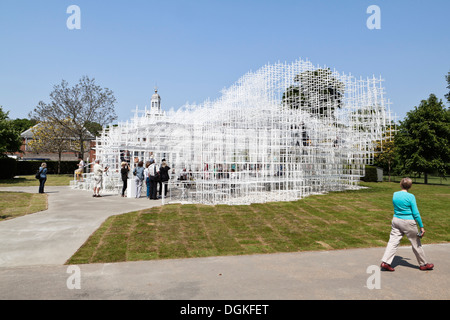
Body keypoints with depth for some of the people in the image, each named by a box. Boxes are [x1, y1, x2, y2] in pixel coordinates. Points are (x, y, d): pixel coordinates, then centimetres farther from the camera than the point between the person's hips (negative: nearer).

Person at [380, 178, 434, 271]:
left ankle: (385, 262, -5)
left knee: (393, 241, 4)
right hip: (408, 222, -4)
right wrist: (421, 227, -6)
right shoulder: (410, 197, -14)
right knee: (416, 244, 12)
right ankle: (423, 264, 28)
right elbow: (416, 213, -12)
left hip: (396, 220, 4)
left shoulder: (395, 194, 1)